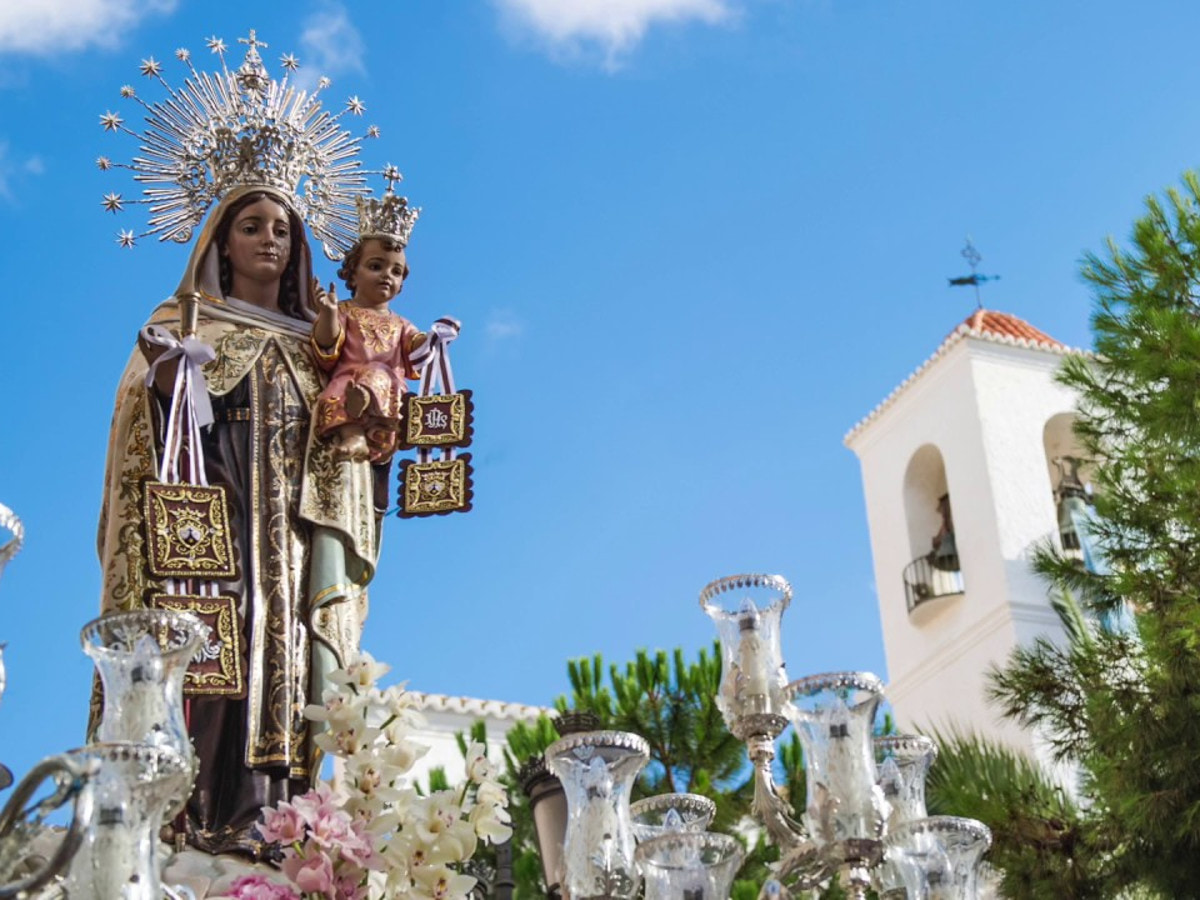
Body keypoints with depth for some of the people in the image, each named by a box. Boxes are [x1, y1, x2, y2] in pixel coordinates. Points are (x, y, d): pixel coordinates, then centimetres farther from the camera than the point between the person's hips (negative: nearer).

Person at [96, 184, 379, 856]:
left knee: (291, 648, -7)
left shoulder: (315, 339, 22)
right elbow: (161, 415, 2)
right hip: (218, 507, -3)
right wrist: (163, 375, -18)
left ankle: (278, 815, -8)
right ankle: (216, 816, -20)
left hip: (297, 519, 4)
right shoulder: (187, 321, 13)